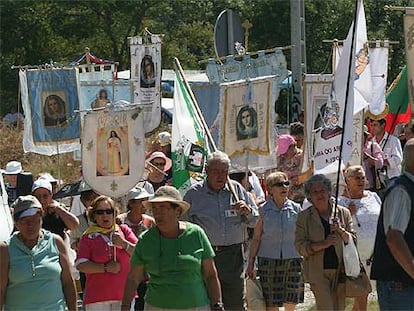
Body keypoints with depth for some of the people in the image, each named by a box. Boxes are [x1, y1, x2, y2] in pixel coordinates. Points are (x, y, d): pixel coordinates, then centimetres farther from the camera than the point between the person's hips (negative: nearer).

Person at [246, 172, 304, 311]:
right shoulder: (264, 211, 0)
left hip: (293, 260, 1)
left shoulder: (296, 209, 4)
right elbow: (256, 238, 3)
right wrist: (250, 263, -1)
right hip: (268, 261, -1)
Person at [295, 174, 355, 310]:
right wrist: (323, 244, -17)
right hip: (318, 272, -3)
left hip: (340, 270, 3)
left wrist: (341, 231, -12)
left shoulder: (343, 213, 7)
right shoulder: (304, 217, 2)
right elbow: (300, 247, -3)